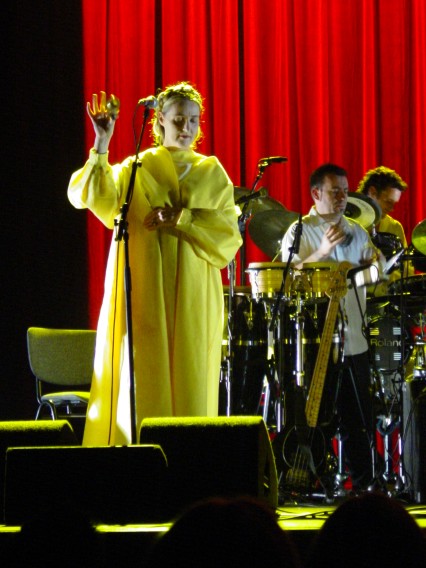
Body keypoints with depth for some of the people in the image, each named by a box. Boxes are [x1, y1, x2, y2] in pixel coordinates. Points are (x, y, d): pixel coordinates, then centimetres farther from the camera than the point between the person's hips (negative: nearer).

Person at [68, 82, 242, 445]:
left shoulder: (211, 172, 12)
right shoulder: (135, 169, 8)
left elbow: (229, 231, 0)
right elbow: (94, 197, -11)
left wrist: (180, 220, -11)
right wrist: (102, 146, -21)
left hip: (195, 296, 1)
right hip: (146, 292, -1)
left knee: (190, 381, -2)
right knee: (146, 380, -5)